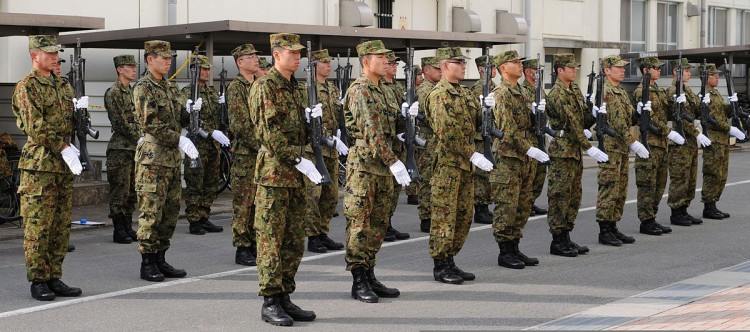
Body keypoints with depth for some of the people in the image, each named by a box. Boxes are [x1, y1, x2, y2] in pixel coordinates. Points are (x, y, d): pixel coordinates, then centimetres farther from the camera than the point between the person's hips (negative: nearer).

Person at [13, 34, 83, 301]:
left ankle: (54, 279, 15)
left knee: (61, 226, 8)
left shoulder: (63, 85, 16)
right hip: (39, 163, -7)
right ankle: (38, 282, 1)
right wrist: (64, 149, -16)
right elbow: (35, 127, -15)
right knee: (38, 225, -4)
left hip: (63, 164, 7)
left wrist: (79, 108, 1)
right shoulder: (27, 86, -6)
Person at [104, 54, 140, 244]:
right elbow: (120, 122, -16)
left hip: (135, 148, 8)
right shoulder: (113, 93, -9)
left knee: (132, 191, 10)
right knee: (120, 190, -4)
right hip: (120, 149, -8)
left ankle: (128, 228, 16)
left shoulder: (133, 92, 17)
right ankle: (118, 230, 0)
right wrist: (139, 138, -15)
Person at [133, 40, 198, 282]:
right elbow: (151, 124, -17)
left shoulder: (169, 86, 17)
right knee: (151, 212, -5)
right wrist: (179, 140, -21)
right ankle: (147, 264, 1)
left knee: (171, 211, 10)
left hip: (172, 157, 9)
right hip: (153, 158, -9)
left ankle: (160, 260, 18)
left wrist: (189, 111, 1)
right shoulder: (144, 87, -9)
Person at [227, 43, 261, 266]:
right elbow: (240, 123, -16)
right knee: (243, 202, -3)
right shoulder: (236, 87, -8)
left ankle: (254, 244, 18)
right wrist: (259, 145, -16)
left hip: (262, 152, 7)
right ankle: (242, 249, 1)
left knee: (258, 202, 11)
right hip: (244, 153, -7)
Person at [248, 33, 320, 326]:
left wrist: (309, 117, 4)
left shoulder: (293, 87, 17)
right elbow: (270, 133, -18)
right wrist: (299, 161, -21)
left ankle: (284, 298, 18)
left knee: (295, 241, 10)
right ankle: (270, 303, 1)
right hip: (274, 172, -9)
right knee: (271, 240, -4)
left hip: (295, 174, 9)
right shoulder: (264, 87, -10)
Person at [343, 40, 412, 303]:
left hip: (383, 165, 9)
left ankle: (370, 276, 18)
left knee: (378, 223, 11)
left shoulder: (381, 89, 16)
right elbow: (371, 132, -21)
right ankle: (359, 282, 0)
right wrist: (394, 162, -26)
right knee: (360, 223, -4)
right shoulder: (360, 90, -13)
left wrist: (404, 113, 3)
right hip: (364, 164, -9)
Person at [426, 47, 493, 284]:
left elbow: (471, 126, 21)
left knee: (464, 216, 11)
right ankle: (440, 267, 3)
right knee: (444, 216, -3)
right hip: (447, 163, -9)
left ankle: (449, 261, 19)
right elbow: (448, 133, -20)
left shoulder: (464, 93, 16)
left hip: (465, 165, 9)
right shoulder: (440, 95, -13)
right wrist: (473, 155, -20)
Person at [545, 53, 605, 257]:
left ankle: (566, 238, 19)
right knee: (560, 196, -4)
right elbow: (571, 124, -20)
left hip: (575, 150, 9)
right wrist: (589, 148, -22)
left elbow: (583, 117, 16)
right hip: (562, 150, -9)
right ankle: (557, 242, 1)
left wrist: (594, 115, -6)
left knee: (574, 196, 12)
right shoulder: (557, 94, -15)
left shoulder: (574, 89, 13)